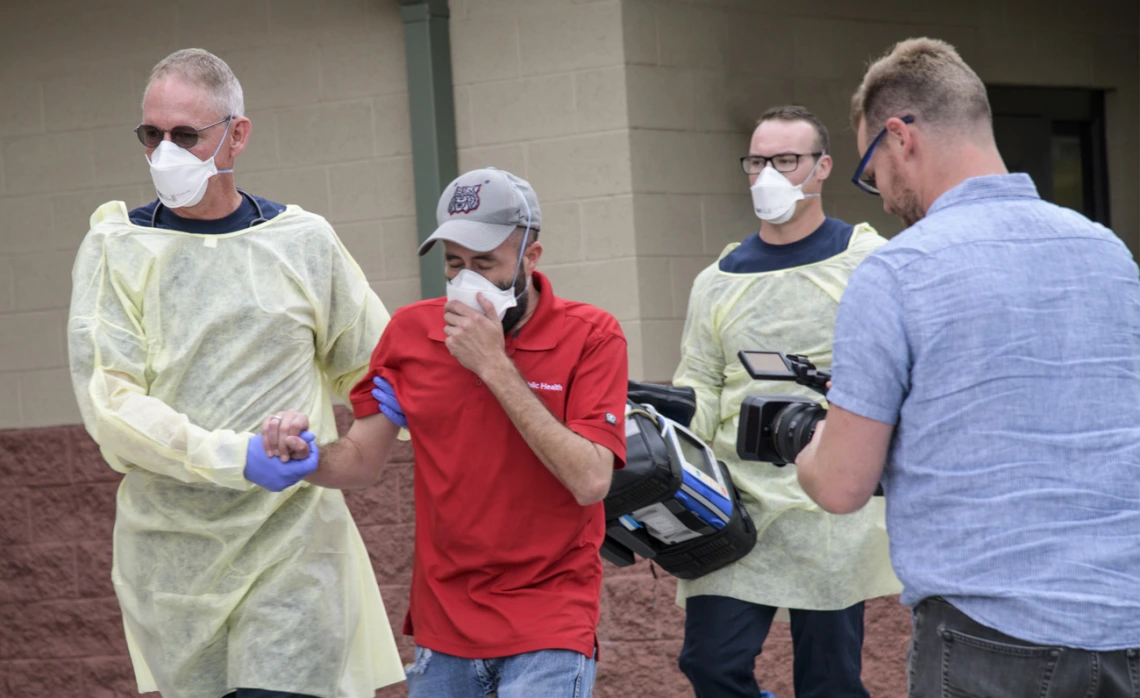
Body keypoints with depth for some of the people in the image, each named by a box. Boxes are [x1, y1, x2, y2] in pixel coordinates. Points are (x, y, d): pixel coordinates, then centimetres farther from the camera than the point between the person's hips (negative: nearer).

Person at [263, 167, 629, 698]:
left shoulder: (589, 336, -9)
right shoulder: (411, 331, 2)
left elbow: (590, 481, -20)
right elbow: (362, 462, 6)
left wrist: (494, 365, -20)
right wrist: (306, 456, -17)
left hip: (547, 626, -4)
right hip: (443, 618, 4)